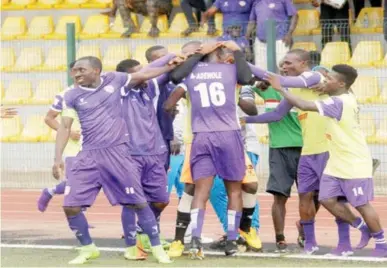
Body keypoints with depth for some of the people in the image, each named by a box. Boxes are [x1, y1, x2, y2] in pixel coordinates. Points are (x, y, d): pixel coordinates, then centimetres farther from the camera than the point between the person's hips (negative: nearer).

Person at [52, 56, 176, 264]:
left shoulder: (114, 80, 1)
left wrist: (173, 66, 14)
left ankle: (157, 248, 13)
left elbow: (144, 76, 14)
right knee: (70, 206, -6)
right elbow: (65, 127, 4)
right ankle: (88, 248, 13)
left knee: (138, 202, -1)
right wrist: (58, 158, -5)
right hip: (88, 155, 1)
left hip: (117, 153, -1)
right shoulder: (72, 96, 2)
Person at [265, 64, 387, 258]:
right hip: (336, 163, 9)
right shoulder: (344, 98, 3)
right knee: (327, 200, 3)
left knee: (361, 204, -1)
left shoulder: (339, 102, -25)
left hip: (354, 164, -9)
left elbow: (305, 105, -31)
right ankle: (363, 228, 18)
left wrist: (281, 89, -25)